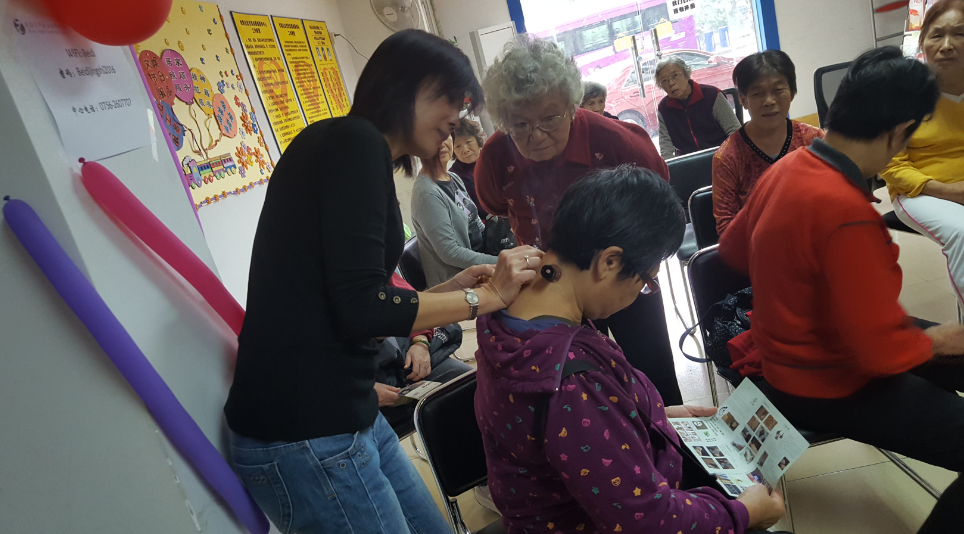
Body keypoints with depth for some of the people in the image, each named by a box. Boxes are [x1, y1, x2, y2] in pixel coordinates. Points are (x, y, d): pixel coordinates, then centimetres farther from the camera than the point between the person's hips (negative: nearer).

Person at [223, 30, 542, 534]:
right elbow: (361, 309, -20)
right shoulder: (354, 143, -13)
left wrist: (448, 289, 7)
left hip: (341, 415, 9)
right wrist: (484, 297, -10)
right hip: (304, 437, -9)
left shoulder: (358, 149, 15)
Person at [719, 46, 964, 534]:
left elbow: (733, 247, 10)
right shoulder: (846, 212, -32)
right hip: (829, 386, -9)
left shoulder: (788, 166, -5)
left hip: (798, 345, 9)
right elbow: (881, 348, -25)